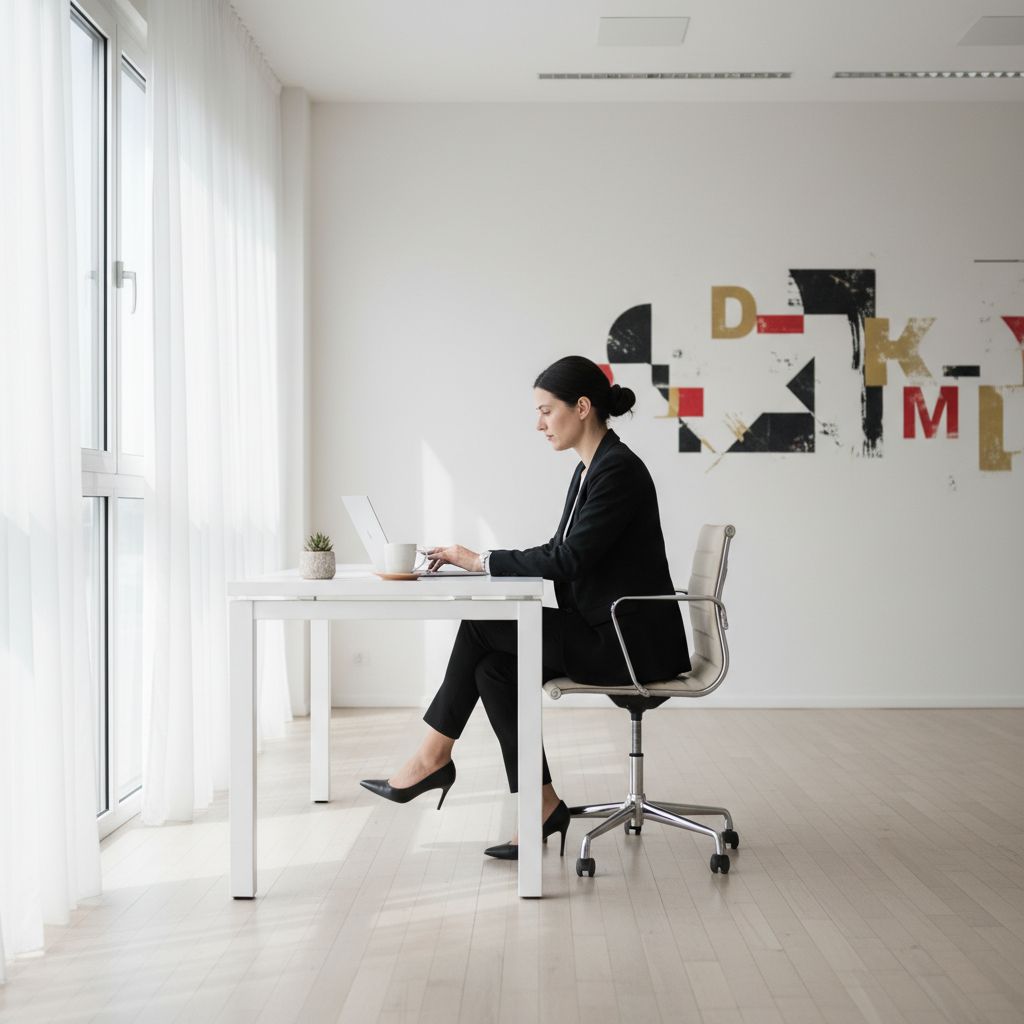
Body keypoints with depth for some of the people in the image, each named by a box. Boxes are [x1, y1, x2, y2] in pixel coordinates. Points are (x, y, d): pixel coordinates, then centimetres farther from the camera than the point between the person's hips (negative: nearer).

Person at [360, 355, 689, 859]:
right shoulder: (590, 469, 13)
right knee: (494, 668, -8)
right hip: (605, 633, 9)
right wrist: (478, 559, 3)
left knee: (483, 624, -12)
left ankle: (434, 756, 1)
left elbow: (568, 559, -22)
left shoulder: (619, 469, -17)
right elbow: (561, 554, 15)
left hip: (633, 645, -9)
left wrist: (481, 560, -14)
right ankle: (542, 809, -3)